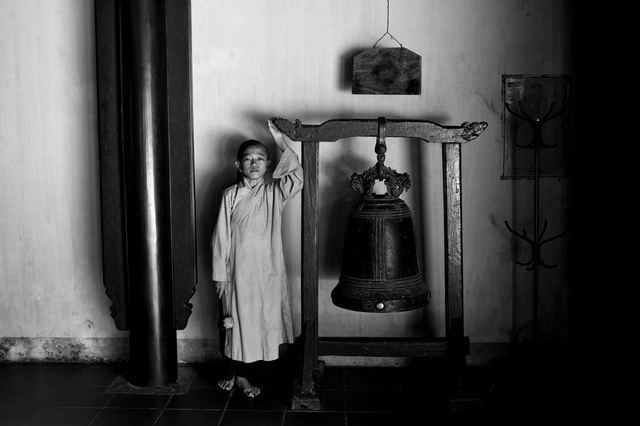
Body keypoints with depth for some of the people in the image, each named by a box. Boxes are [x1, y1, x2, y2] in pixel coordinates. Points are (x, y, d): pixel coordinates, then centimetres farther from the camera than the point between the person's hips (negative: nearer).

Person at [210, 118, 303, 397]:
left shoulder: (274, 193, 1)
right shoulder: (230, 195, -2)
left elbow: (296, 178, -18)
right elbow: (221, 236, -2)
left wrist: (282, 143, -21)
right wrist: (220, 274, -3)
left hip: (268, 270, 2)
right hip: (239, 269, -2)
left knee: (258, 322, 10)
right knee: (234, 321, 9)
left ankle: (243, 376, 28)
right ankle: (230, 373, 29)